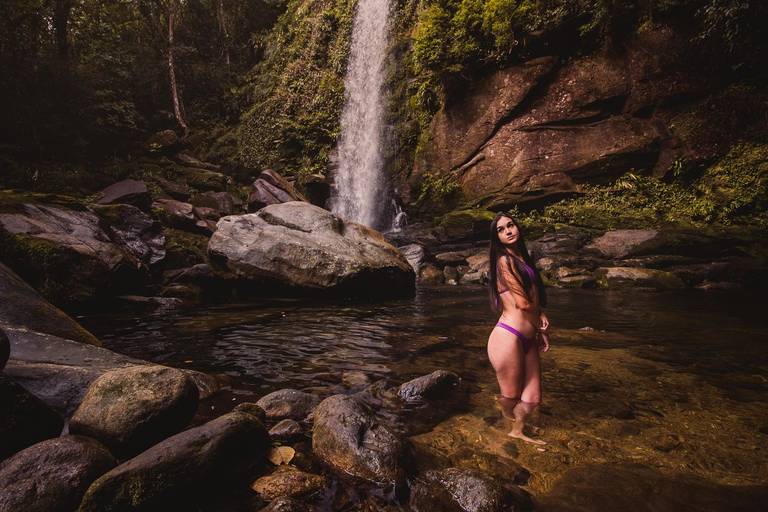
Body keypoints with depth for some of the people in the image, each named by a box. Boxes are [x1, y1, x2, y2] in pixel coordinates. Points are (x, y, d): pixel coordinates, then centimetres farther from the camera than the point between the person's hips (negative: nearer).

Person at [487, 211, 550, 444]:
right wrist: (541, 325, 5)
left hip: (528, 339, 9)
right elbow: (523, 303, -13)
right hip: (508, 337, -8)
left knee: (533, 398, 16)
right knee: (511, 396, 8)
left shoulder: (523, 258, 16)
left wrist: (540, 325, 4)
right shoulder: (505, 261, -11)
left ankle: (517, 432, 41)